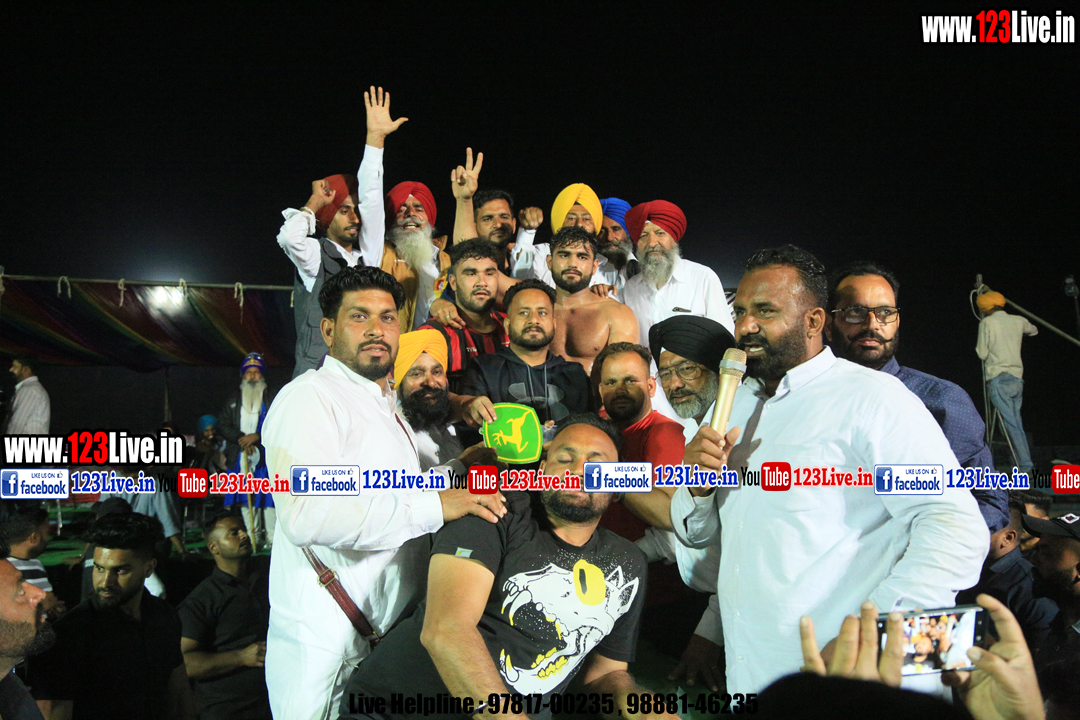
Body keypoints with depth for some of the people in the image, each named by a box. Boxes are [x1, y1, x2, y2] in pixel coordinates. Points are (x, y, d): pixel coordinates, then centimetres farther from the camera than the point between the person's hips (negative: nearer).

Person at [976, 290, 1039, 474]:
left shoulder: (987, 323, -3)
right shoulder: (1018, 321, 12)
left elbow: (982, 354, -3)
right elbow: (1034, 330, 35)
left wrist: (979, 347, 17)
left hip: (998, 379, -6)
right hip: (1017, 379, 6)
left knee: (1011, 423, -10)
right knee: (1016, 423, 10)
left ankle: (1025, 466, -15)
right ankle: (1024, 463, 8)